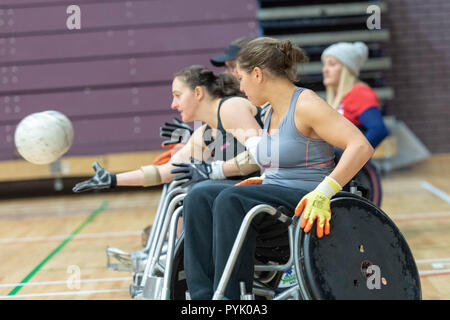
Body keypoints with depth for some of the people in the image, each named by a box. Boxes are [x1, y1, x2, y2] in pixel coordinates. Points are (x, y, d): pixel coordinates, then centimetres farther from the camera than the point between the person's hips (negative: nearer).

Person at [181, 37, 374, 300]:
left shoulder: (306, 105, -9)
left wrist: (324, 191, -29)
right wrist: (264, 181, 13)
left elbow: (361, 147, -20)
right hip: (275, 201, 9)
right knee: (199, 198, -13)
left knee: (231, 200, -29)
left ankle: (229, 296, -27)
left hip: (306, 204, -8)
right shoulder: (272, 113, 18)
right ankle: (204, 294, -23)